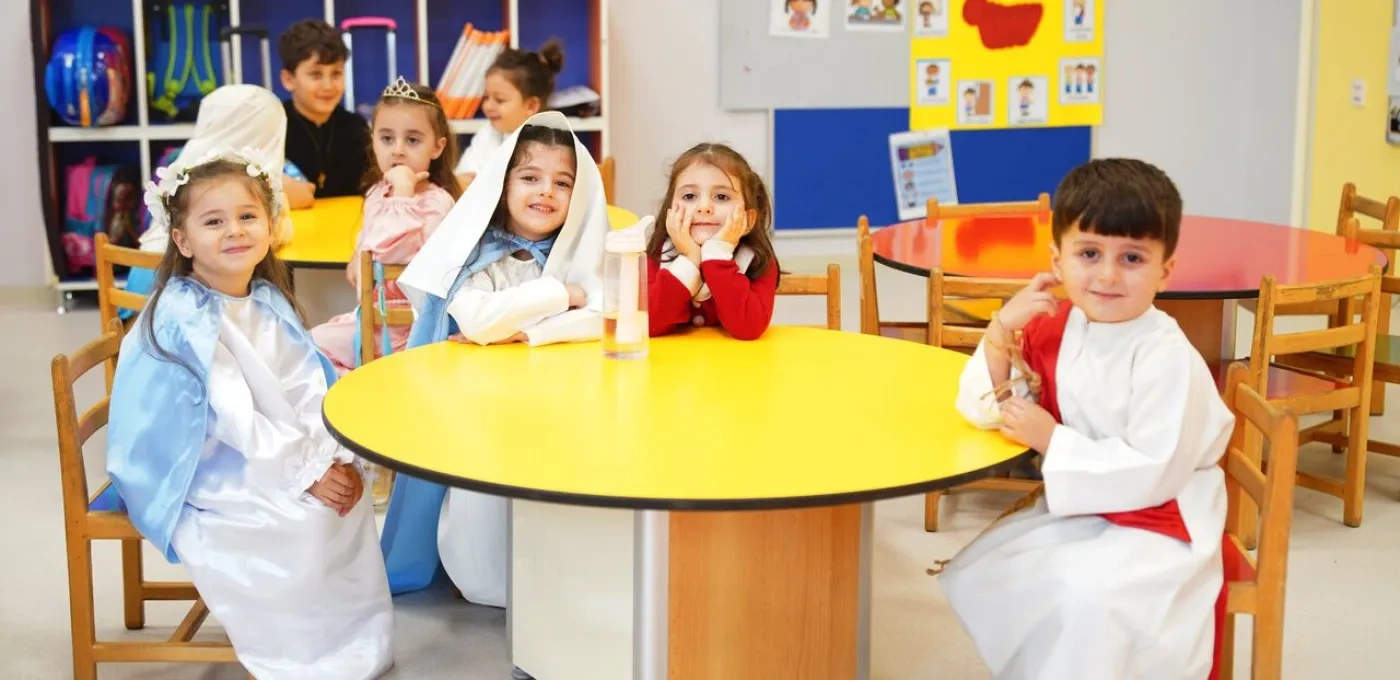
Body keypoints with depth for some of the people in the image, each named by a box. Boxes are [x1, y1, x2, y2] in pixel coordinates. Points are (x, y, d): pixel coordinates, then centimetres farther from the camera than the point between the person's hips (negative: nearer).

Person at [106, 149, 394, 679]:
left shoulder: (268, 302, 4)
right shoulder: (184, 319, -21)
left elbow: (308, 393, -1)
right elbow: (235, 418, -25)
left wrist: (336, 458, -15)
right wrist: (306, 472, -23)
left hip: (261, 460, 8)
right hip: (198, 472, -8)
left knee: (346, 499, -7)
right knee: (300, 521, -22)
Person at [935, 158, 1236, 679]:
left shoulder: (1167, 359, -24)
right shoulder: (1053, 329, -3)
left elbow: (1153, 474, -28)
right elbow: (983, 410, -5)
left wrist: (1052, 441, -26)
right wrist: (1002, 331, -19)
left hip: (1158, 523, -7)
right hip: (1077, 509, 7)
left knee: (1088, 592, -31)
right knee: (977, 575, 2)